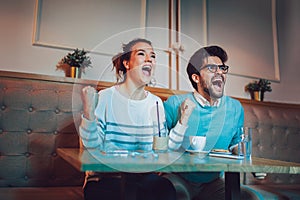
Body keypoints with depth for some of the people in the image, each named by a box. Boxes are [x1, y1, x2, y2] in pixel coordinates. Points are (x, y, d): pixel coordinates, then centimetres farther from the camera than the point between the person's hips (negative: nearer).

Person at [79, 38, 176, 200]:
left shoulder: (156, 103, 8)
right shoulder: (105, 97, -5)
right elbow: (93, 146, -9)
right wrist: (88, 114, -24)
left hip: (142, 175, 3)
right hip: (104, 176, -3)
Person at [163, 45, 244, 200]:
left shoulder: (235, 108, 3)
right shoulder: (174, 104, -9)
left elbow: (235, 145, 17)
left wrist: (238, 150, -6)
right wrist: (183, 121, -23)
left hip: (212, 182, 4)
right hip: (179, 179, -4)